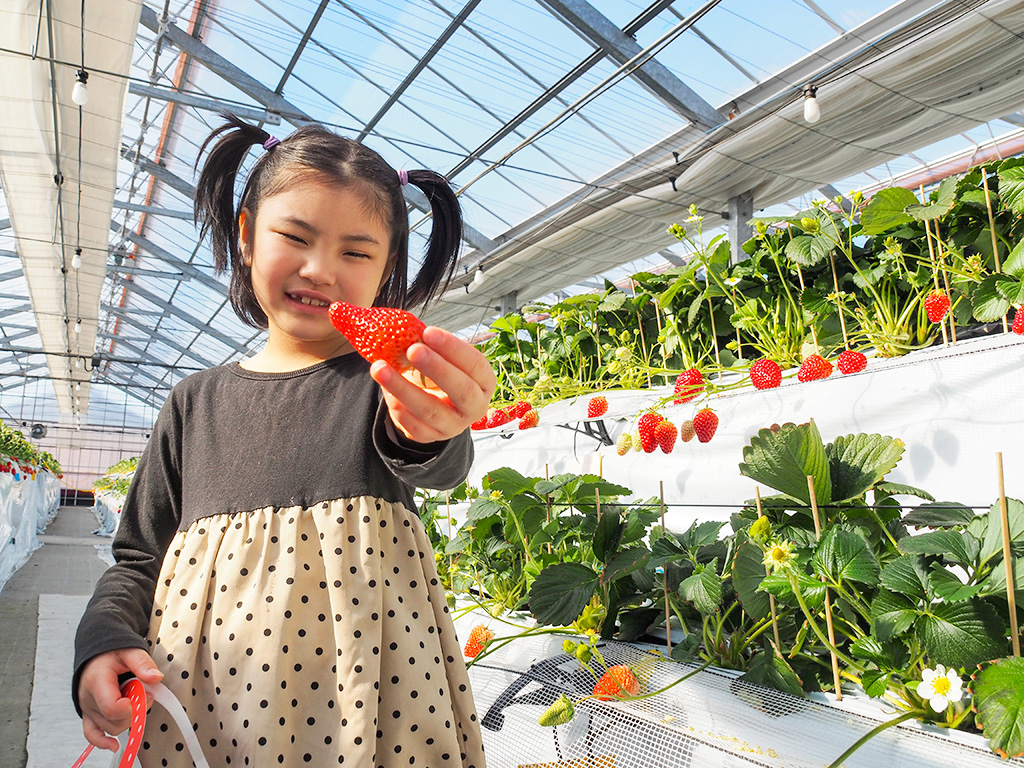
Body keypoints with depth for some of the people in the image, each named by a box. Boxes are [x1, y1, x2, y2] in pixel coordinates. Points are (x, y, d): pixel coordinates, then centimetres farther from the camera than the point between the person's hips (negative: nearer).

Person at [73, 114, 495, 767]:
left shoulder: (388, 378, -2)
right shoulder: (198, 402, 8)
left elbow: (440, 471, -23)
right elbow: (138, 557, 13)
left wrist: (426, 432, -45)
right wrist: (103, 639, -6)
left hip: (364, 673, -2)